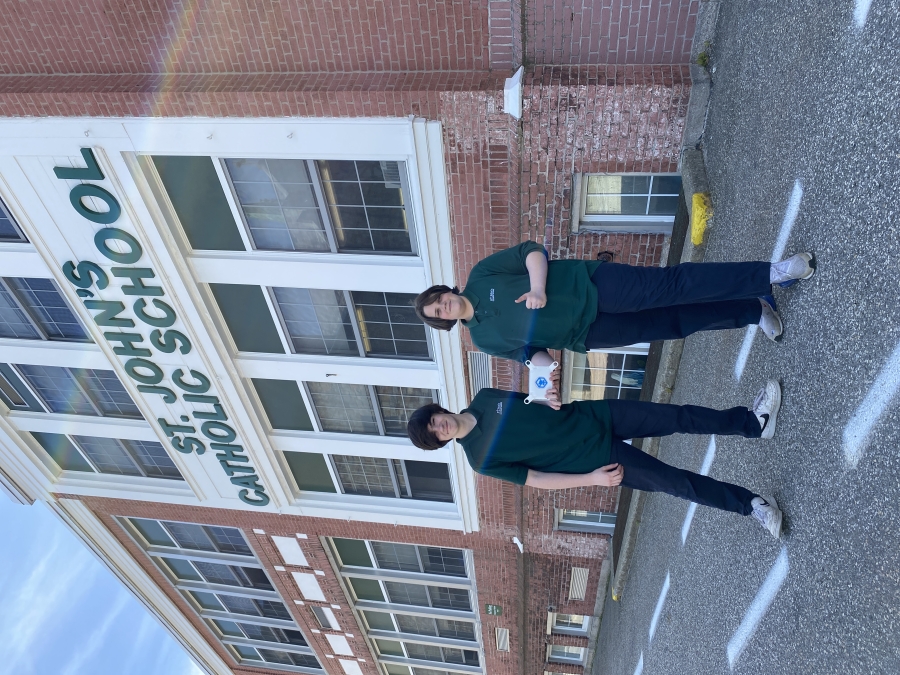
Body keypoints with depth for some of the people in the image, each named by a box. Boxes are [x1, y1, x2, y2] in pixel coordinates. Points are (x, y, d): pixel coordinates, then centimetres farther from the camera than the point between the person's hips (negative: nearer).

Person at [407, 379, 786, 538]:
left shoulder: (483, 398, -2)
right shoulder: (482, 461, -14)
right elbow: (535, 479, -11)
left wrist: (548, 396, -15)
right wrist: (591, 478, -14)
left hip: (594, 416, 4)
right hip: (596, 460, -4)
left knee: (681, 418, 1)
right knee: (679, 484, -3)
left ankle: (754, 423, 20)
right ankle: (751, 505, 16)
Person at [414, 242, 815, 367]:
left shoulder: (482, 274, -2)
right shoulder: (484, 339, 3)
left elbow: (532, 252, -6)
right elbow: (529, 350, 9)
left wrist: (537, 290, -22)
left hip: (593, 284, -2)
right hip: (588, 335, 2)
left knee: (673, 285, -14)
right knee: (675, 325, -3)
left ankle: (770, 274, -6)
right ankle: (754, 310, 12)